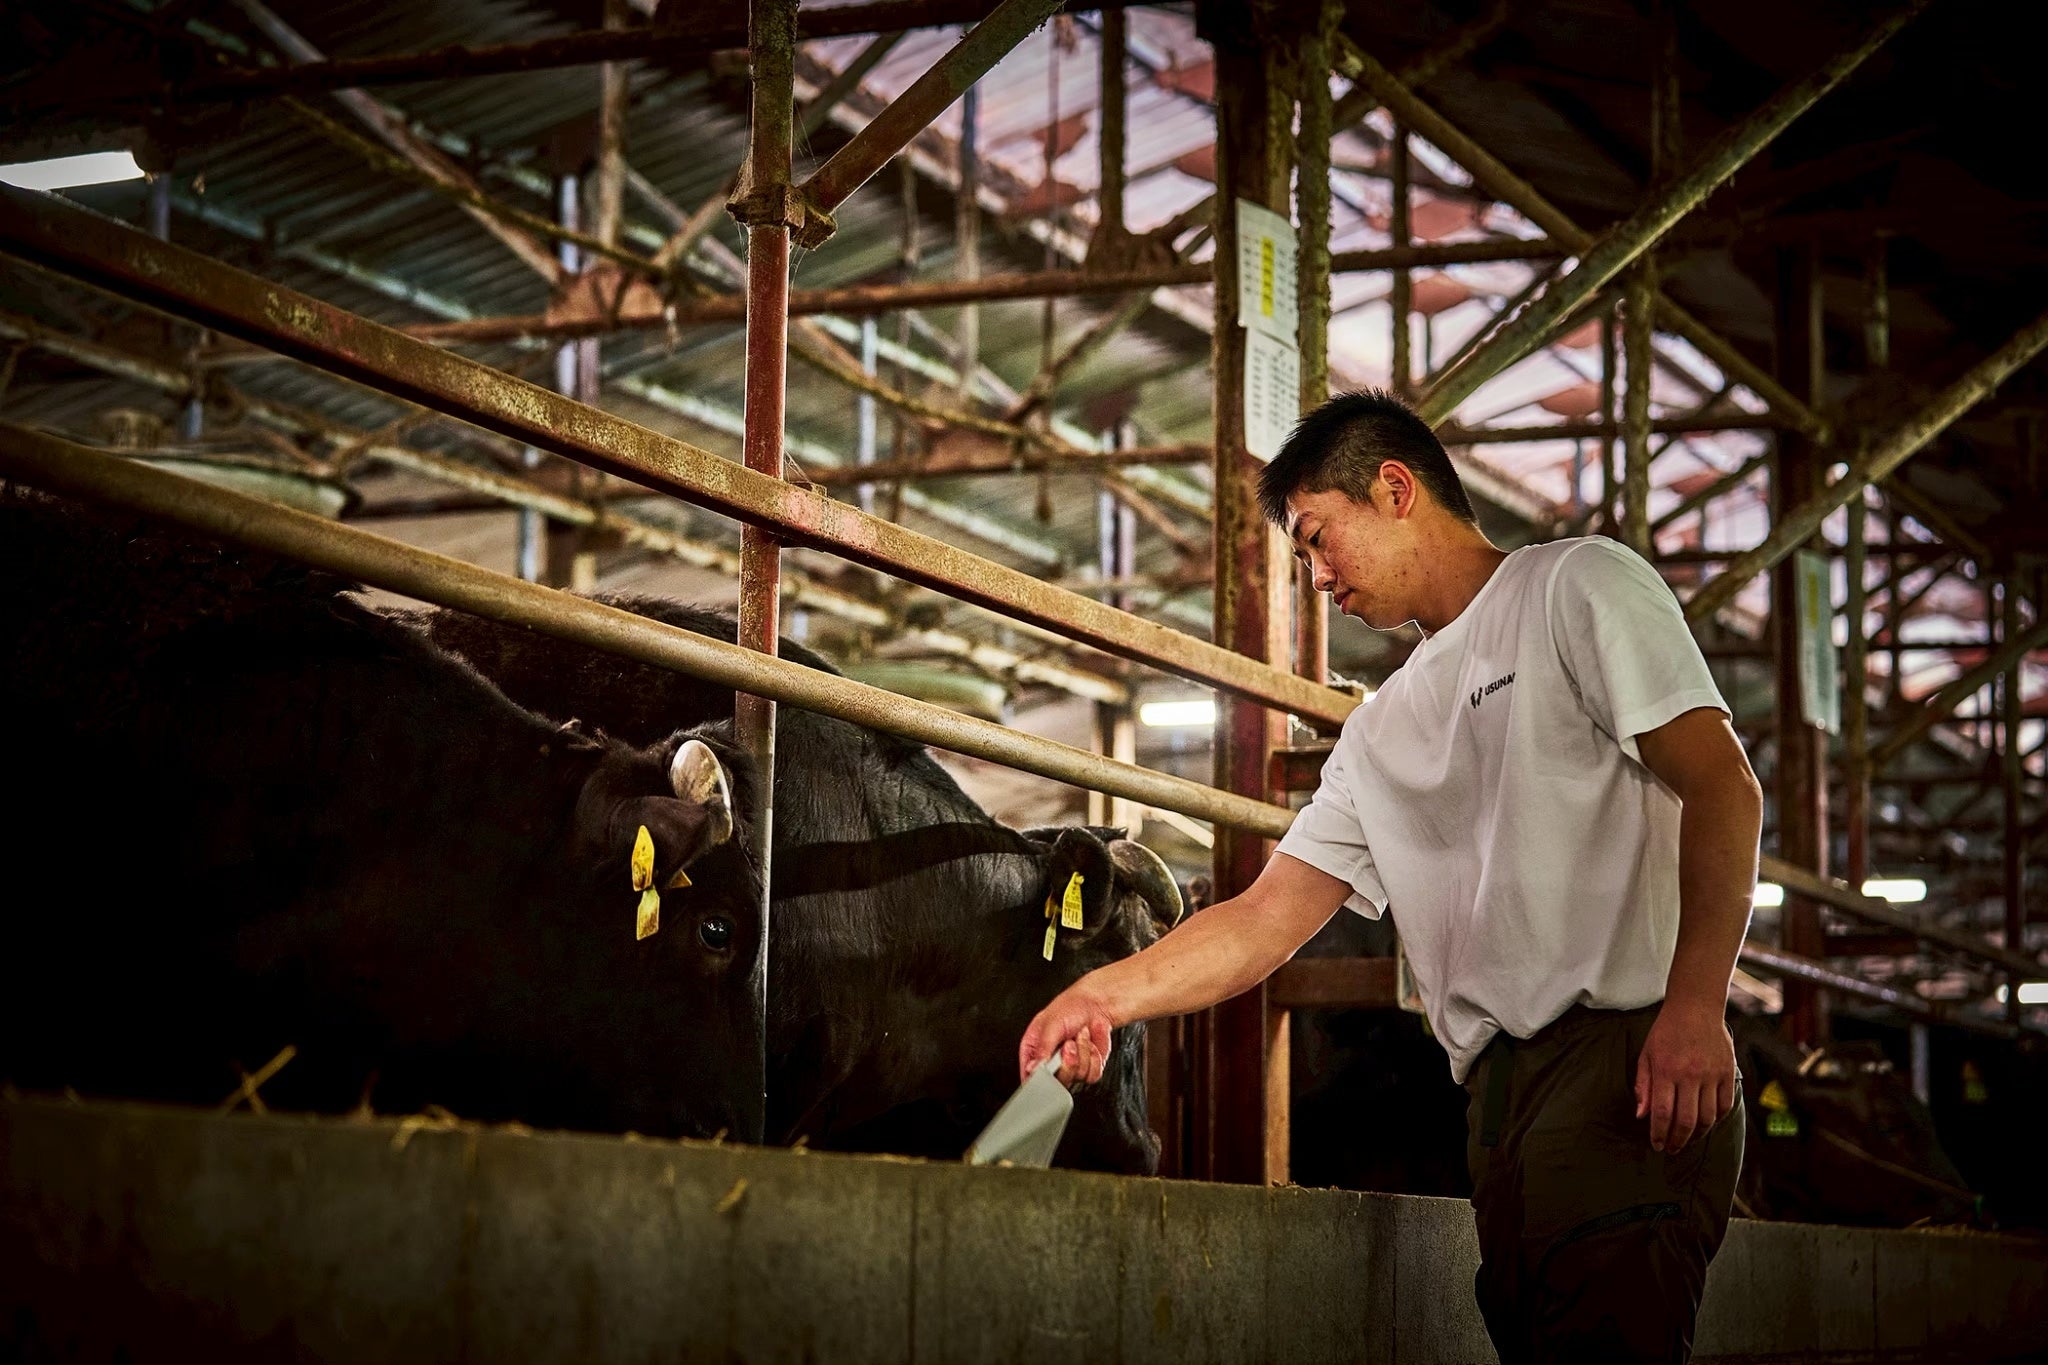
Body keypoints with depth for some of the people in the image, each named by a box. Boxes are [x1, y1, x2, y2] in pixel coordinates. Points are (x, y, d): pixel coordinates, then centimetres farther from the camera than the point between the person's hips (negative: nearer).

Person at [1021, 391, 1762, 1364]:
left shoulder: (1577, 585, 7)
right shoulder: (1381, 734, 28)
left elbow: (1720, 787, -4)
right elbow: (1268, 916, 23)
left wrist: (1695, 1005, -16)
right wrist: (1107, 994, 7)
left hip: (1623, 1055, -7)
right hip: (1497, 1088, 7)